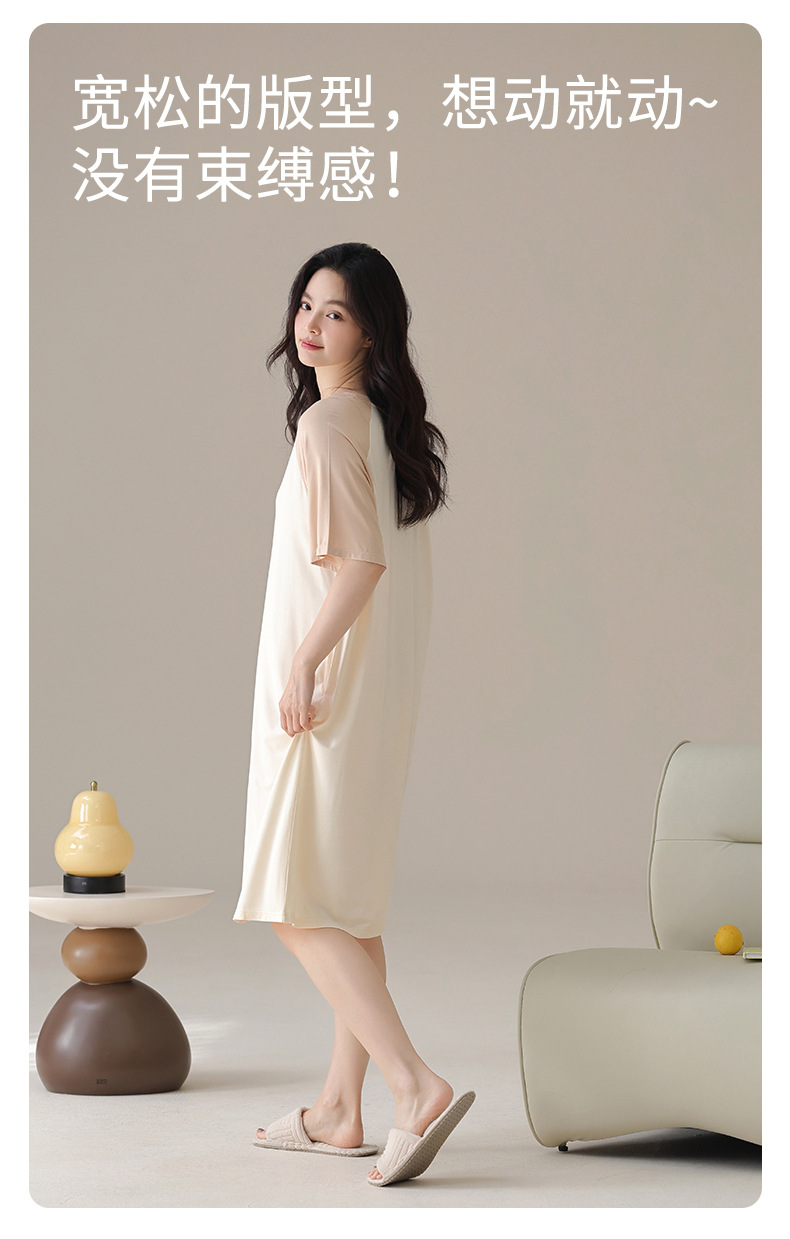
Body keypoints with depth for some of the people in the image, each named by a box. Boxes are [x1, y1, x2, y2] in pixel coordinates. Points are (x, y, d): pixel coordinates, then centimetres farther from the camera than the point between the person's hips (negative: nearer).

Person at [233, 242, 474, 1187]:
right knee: (349, 899, 14)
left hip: (326, 678, -10)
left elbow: (362, 560, -23)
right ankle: (340, 1110, 21)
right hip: (375, 687, 10)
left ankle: (417, 1088, -17)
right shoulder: (390, 423, 12)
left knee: (296, 905, -7)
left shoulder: (328, 422, -15)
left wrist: (302, 665, -20)